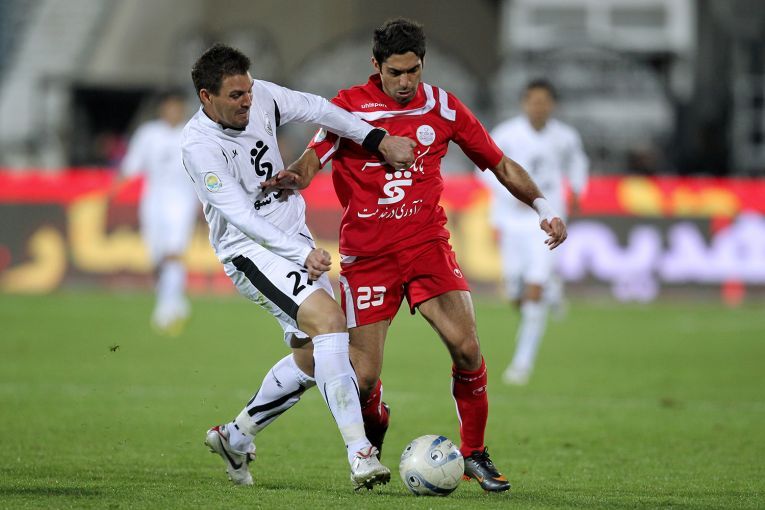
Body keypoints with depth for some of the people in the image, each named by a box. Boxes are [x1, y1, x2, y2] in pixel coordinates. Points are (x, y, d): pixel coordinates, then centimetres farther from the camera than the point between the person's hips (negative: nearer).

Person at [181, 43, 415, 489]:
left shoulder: (262, 97, -3)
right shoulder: (200, 147, -21)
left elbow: (317, 110, 11)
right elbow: (241, 215, -26)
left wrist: (379, 140, 7)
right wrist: (303, 255, -33)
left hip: (296, 239, 8)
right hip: (251, 252, -8)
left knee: (313, 357, 8)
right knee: (329, 317, -27)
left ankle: (236, 437, 28)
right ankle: (360, 456, -32)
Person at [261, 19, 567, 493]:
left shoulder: (442, 106, 3)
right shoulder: (350, 106, -4)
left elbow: (500, 164, 11)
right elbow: (312, 160, -17)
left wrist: (544, 208, 0)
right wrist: (292, 177, -40)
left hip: (426, 241, 1)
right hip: (367, 253, -1)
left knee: (467, 348, -18)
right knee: (364, 379, -6)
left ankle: (474, 453, 2)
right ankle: (372, 448, 28)